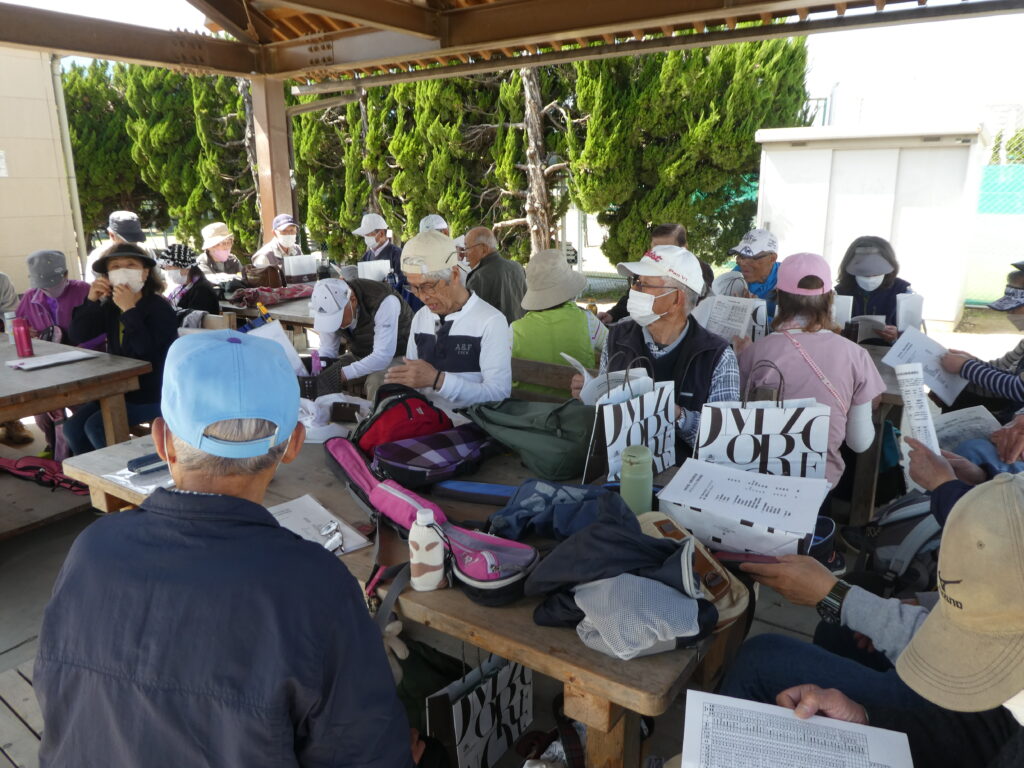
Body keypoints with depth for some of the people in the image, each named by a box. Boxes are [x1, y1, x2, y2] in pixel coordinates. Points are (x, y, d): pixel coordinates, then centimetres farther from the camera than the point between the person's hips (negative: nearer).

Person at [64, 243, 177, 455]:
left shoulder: (160, 308, -15)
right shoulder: (110, 306, 7)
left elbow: (147, 349, -28)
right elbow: (78, 336, 1)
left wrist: (129, 310, -31)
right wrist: (91, 301, -10)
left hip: (153, 393, -8)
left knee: (96, 426, -19)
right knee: (73, 426, -1)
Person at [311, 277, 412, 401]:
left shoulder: (384, 302, -33)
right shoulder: (331, 307, -14)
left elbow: (383, 356, -35)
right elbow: (326, 350, -5)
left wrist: (341, 374, -39)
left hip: (396, 355, -5)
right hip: (359, 355, 5)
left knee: (376, 382, -33)